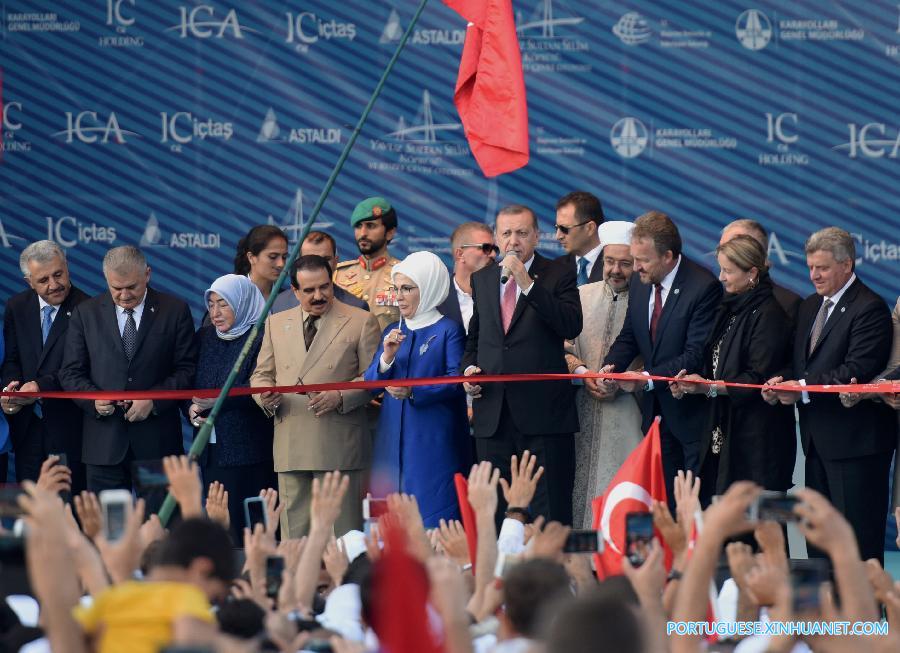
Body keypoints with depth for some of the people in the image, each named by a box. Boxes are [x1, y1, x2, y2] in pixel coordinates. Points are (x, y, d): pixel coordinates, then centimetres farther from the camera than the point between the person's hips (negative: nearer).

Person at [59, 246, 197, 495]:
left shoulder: (175, 311, 4)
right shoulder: (85, 313, 7)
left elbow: (187, 369, 1)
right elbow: (71, 373, 7)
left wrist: (153, 400, -13)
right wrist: (93, 399, -13)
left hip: (156, 443, -1)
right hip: (104, 444, 1)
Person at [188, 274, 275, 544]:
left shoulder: (260, 338, -6)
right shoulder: (204, 337, 15)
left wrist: (219, 401, -26)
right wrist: (191, 408, -3)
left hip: (248, 450, -6)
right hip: (211, 449, 6)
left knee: (245, 526, -8)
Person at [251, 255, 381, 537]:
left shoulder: (362, 322, 5)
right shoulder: (276, 323, 17)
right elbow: (261, 373, 20)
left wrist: (340, 397, -15)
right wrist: (265, 395, -3)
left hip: (338, 447, -4)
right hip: (290, 448, 4)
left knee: (341, 530, -5)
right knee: (295, 532, 2)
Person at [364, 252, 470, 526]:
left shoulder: (448, 330, -2)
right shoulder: (393, 332, 15)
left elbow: (456, 380, -12)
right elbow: (370, 383, 8)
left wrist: (414, 391, -23)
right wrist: (387, 357, -11)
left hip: (434, 441, -5)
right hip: (395, 439, 5)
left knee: (434, 515, -8)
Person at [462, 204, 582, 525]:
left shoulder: (558, 275, 1)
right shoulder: (482, 280, 16)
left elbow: (572, 326, -15)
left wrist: (527, 283, -18)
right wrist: (469, 367, 7)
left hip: (543, 413, -5)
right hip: (493, 413, 5)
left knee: (549, 511, -5)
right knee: (496, 509, 6)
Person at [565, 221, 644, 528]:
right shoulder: (582, 295, 13)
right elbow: (562, 347, 10)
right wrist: (582, 372, -7)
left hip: (628, 408, -4)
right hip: (582, 408, 4)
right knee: (581, 486, 1)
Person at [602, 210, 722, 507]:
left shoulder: (704, 287, -18)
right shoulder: (639, 283, 6)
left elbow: (696, 356, -21)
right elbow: (629, 337, 15)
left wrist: (647, 379, -25)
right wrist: (611, 367, -6)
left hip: (692, 413, -7)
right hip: (657, 410, 7)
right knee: (663, 500, 7)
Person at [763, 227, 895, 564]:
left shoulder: (869, 309, -13)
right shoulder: (809, 306, 16)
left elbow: (857, 372, -21)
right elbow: (799, 361, 19)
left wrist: (803, 388, -23)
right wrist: (783, 381, -3)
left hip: (855, 440, -9)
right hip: (818, 440, 9)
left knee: (858, 535, -6)